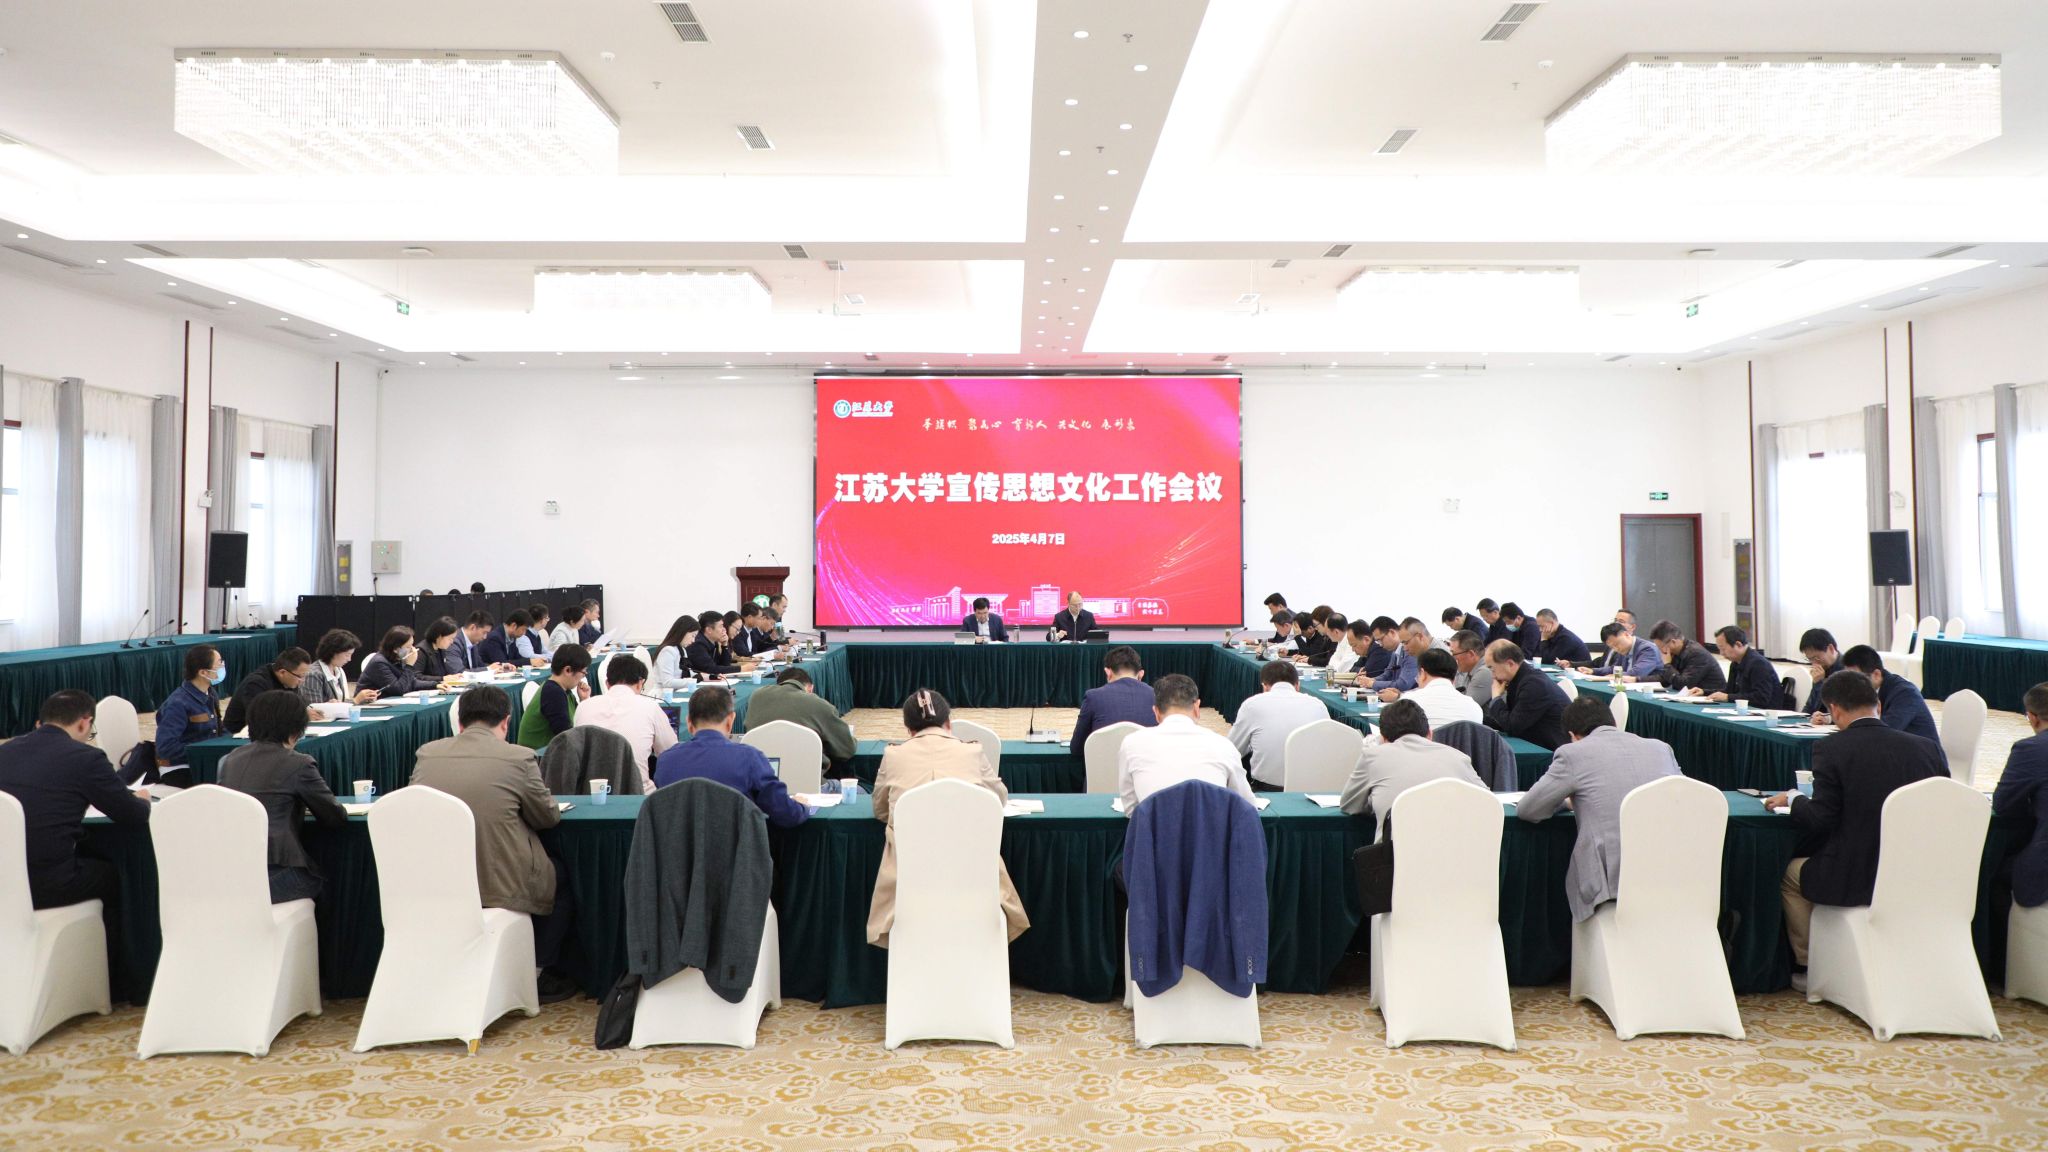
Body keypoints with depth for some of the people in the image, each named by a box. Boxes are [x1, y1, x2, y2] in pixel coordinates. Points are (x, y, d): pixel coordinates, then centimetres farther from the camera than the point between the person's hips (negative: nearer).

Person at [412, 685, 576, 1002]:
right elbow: (549, 817, -1)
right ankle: (536, 973, 26)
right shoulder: (519, 757, -14)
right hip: (502, 886, -5)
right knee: (562, 880, 26)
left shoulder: (426, 754, -2)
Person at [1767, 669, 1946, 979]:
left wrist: (1793, 800, 5)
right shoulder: (1927, 748, -2)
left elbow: (1818, 822, -15)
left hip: (1855, 882, -5)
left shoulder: (1831, 749, -15)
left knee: (1792, 873, 23)